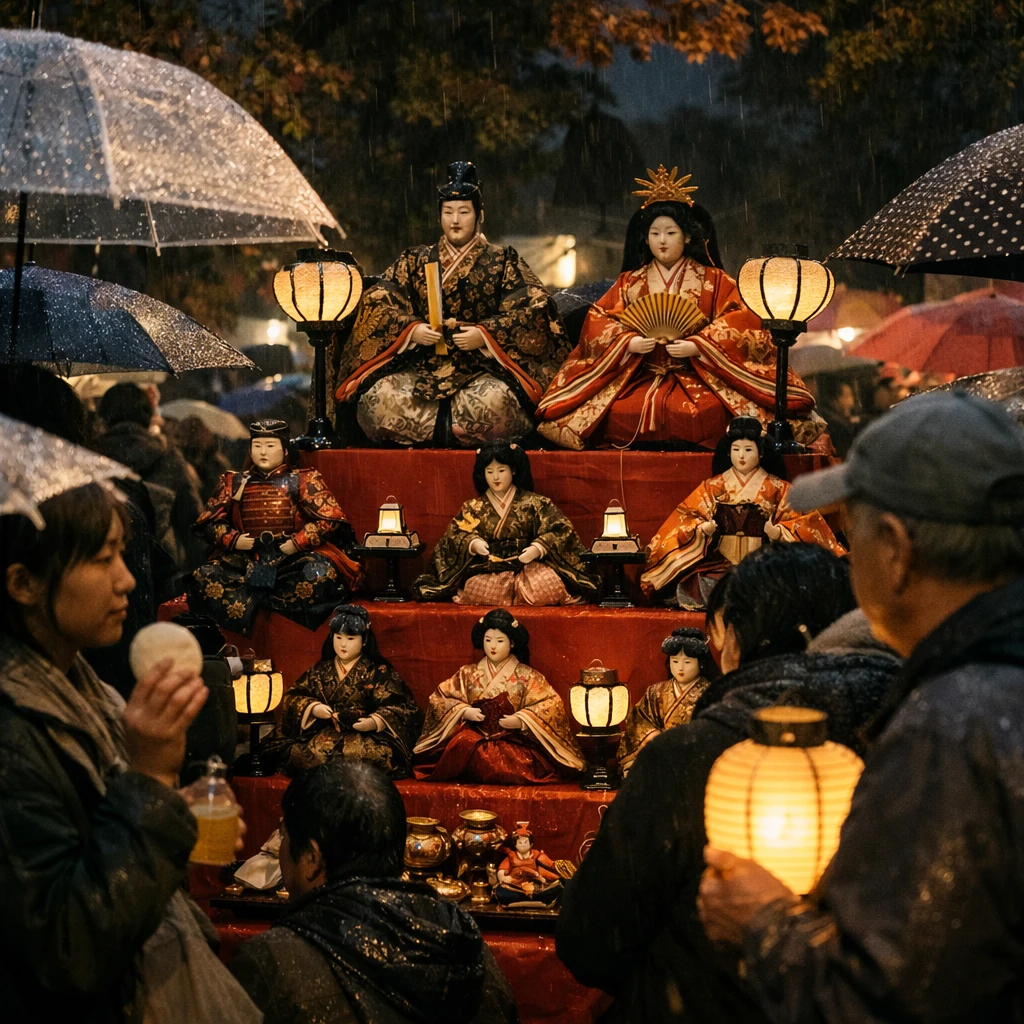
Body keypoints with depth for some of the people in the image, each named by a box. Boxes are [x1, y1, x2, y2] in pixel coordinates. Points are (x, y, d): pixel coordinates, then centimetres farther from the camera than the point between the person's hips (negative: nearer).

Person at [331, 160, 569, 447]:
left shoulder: (501, 262, 11)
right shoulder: (415, 261, 17)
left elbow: (534, 308, -1)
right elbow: (377, 302, 7)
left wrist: (486, 335, -16)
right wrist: (411, 329, -13)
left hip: (482, 367, -2)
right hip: (422, 367, 2)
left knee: (493, 400, -36)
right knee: (381, 398, -28)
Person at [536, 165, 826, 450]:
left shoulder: (713, 281, 10)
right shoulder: (629, 283, 16)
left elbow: (739, 321, 0)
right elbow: (598, 321, 10)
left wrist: (696, 346, -15)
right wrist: (628, 342, -10)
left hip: (698, 374, -2)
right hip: (639, 378, 2)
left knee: (702, 413, -36)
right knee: (621, 412, -30)